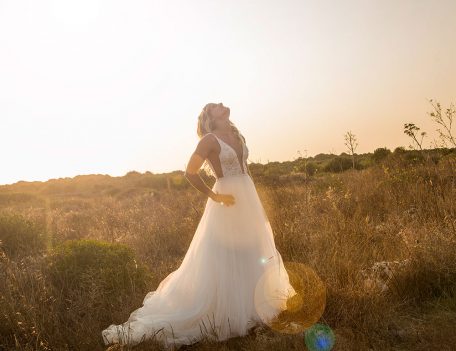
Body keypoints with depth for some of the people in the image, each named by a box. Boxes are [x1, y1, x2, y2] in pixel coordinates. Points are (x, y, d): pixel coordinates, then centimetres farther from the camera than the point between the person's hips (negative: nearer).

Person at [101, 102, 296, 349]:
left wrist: (255, 202, 17)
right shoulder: (210, 140, -12)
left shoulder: (237, 135, 11)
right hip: (228, 205, -8)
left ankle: (248, 305, 40)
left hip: (249, 200, 8)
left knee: (252, 255, 19)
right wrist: (214, 197, -13)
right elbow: (190, 173, -20)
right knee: (221, 262, -1)